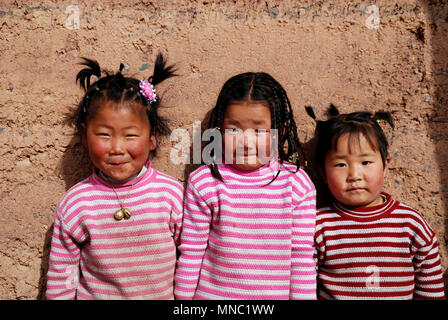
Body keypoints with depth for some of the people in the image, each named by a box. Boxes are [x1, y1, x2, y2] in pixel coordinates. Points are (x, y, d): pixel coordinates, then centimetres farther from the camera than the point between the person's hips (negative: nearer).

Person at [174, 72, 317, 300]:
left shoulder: (297, 183, -9)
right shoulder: (203, 182, -12)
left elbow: (302, 255, -3)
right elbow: (190, 252, -5)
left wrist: (302, 296, -1)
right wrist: (183, 297, 0)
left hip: (276, 294, 1)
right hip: (212, 294, 0)